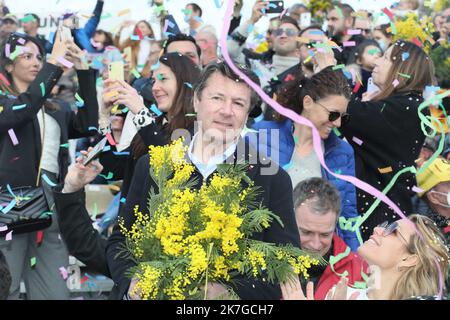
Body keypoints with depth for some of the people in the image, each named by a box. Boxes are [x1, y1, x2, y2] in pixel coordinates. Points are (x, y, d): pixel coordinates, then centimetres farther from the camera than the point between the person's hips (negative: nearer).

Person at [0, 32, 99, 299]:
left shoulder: (54, 111, 21)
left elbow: (88, 125, 6)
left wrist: (83, 71, 2)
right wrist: (54, 64, -16)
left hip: (52, 206, 5)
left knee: (56, 292, 0)